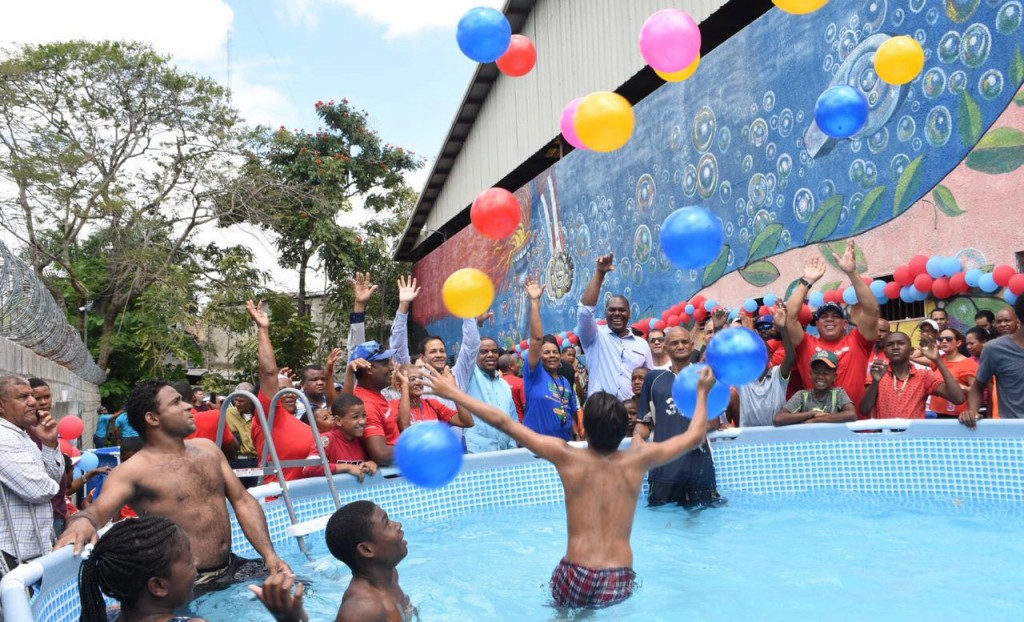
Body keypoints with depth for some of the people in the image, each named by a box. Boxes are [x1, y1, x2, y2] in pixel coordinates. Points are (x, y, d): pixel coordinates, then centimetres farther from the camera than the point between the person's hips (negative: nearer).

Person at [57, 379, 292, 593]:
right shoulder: (133, 471, -8)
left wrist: (269, 554, -1)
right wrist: (82, 520, -46)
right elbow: (97, 510, -21)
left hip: (232, 567, 6)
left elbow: (242, 501, 9)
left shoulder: (207, 448, 9)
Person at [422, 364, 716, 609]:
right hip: (620, 582, 1)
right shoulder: (637, 460, -2)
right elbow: (695, 436, 13)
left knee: (566, 613, 29)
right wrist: (702, 392, 28)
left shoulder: (567, 457, -7)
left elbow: (503, 421, -4)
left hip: (576, 578, -1)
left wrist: (452, 392, 4)